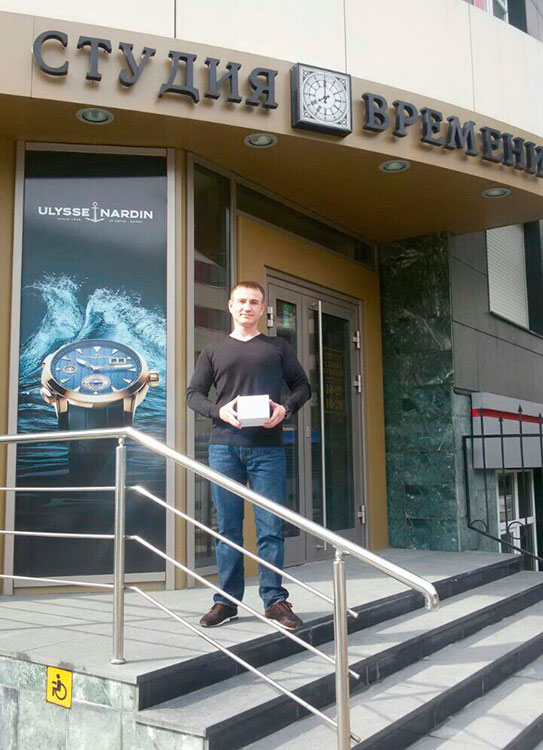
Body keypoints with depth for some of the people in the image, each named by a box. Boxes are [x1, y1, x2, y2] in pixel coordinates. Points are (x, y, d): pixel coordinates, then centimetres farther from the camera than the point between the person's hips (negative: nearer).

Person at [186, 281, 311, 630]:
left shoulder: (279, 348, 14)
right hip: (224, 446, 1)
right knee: (228, 527, 6)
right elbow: (194, 393, 11)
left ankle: (275, 600, 9)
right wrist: (219, 410, -9)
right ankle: (227, 601, 15)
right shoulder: (214, 351, 14)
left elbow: (303, 386, 13)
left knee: (271, 527, -1)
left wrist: (286, 408, -8)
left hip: (267, 447, -1)